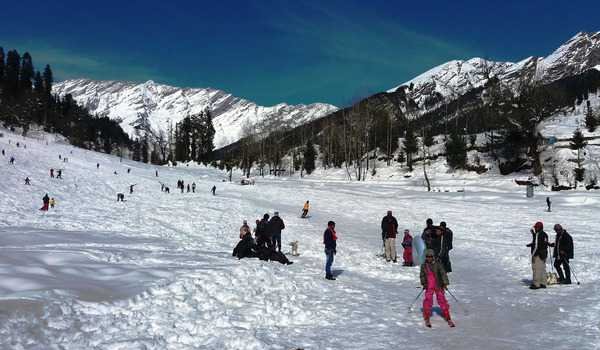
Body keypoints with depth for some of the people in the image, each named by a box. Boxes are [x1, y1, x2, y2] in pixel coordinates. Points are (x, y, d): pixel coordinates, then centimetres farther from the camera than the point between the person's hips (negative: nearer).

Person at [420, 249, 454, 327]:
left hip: (438, 286, -2)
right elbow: (422, 276, 17)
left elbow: (443, 273, -10)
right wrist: (423, 283, 12)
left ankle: (448, 319, 10)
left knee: (442, 301, -2)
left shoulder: (437, 264, -6)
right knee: (428, 301, -6)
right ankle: (427, 319, 8)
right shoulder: (424, 266, 3)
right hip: (429, 287, 2)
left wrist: (445, 283, -17)